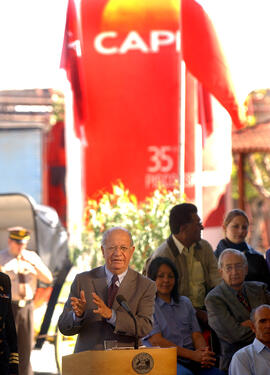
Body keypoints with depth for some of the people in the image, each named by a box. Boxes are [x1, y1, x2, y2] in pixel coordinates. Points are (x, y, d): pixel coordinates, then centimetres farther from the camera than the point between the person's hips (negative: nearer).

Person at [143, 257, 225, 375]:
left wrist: (204, 354, -9)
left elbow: (197, 335, 16)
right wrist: (192, 354, -15)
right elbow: (156, 341, -7)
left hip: (190, 361, 5)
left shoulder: (185, 302, 23)